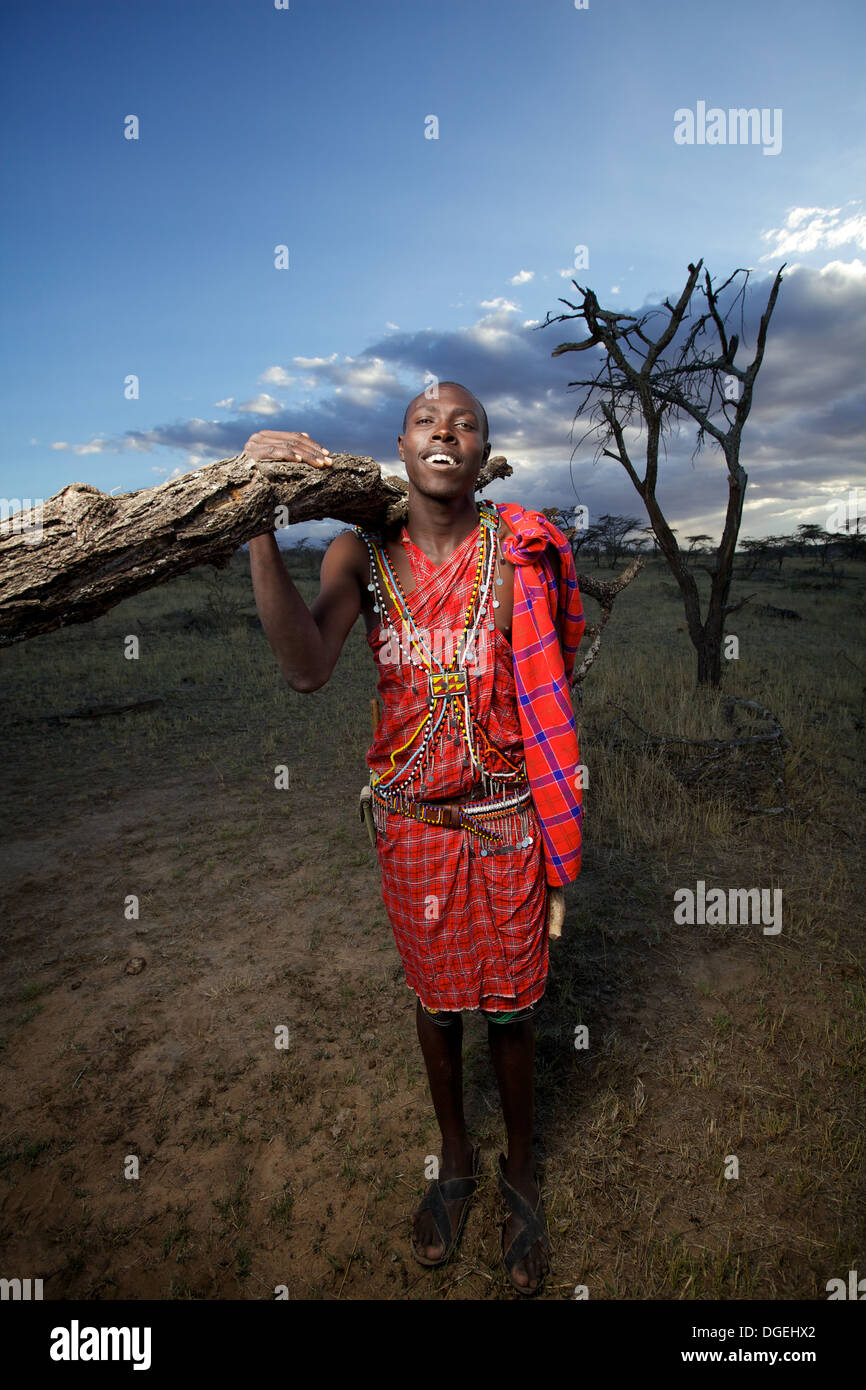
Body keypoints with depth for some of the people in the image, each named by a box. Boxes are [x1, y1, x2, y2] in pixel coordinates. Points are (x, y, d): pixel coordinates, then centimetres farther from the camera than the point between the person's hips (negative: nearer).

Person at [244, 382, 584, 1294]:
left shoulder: (521, 550, -9)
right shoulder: (361, 553, -6)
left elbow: (544, 689, -6)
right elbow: (305, 668, -23)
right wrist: (259, 525, -32)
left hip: (505, 818, -1)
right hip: (409, 821, 2)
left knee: (509, 1006, 15)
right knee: (435, 1000, 19)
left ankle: (520, 1172, 44)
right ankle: (454, 1159, 48)